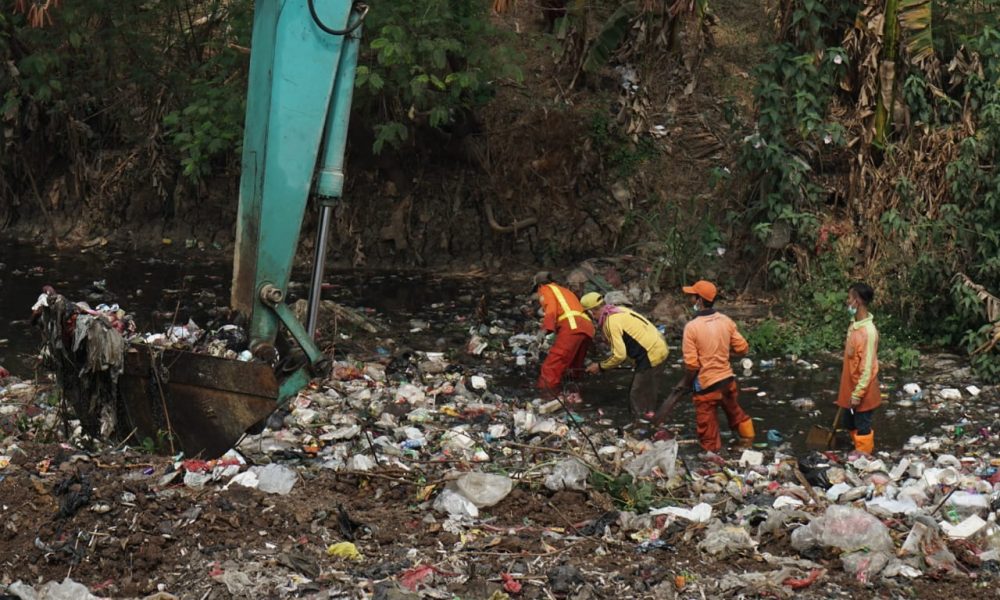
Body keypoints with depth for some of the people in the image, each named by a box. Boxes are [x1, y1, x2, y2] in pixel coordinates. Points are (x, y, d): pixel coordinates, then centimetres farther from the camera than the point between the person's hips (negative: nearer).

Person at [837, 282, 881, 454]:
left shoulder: (868, 331, -26)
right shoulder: (854, 324, 3)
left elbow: (868, 367, -24)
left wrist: (857, 394, -22)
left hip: (861, 393, -9)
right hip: (850, 388, 9)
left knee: (862, 429, 5)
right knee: (851, 425, 21)